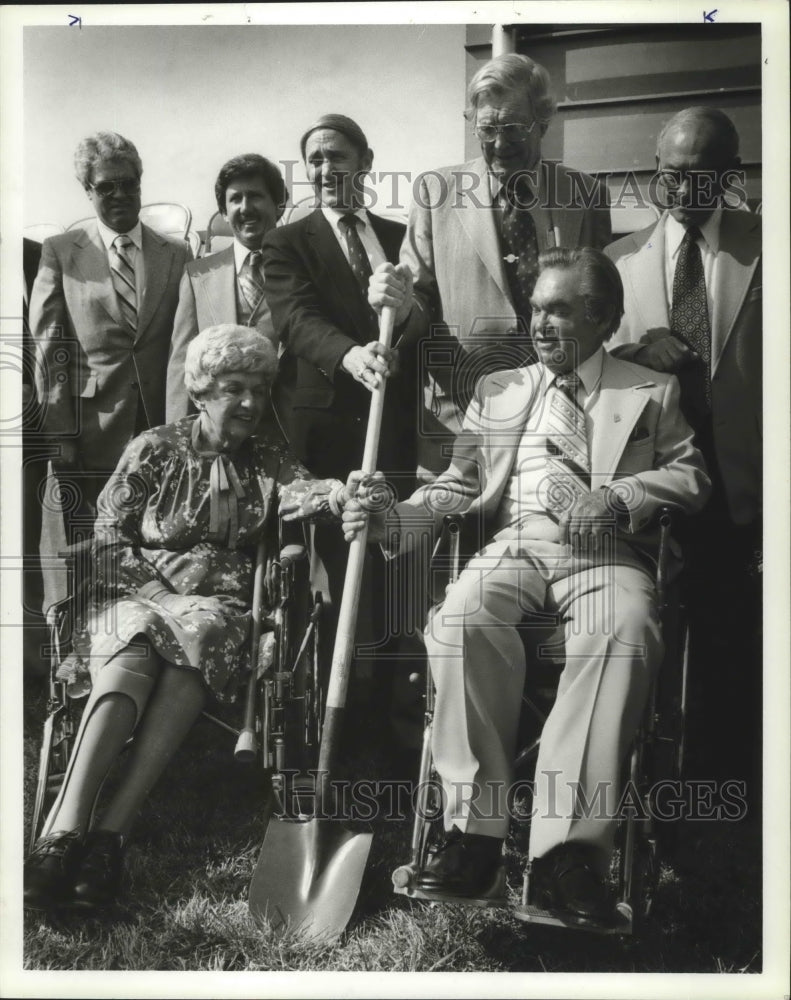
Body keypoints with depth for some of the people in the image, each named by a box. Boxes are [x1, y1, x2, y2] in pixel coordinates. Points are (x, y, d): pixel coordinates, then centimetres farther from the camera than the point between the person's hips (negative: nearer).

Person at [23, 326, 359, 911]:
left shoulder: (265, 456, 14)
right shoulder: (155, 450, 9)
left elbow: (296, 491, -9)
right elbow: (107, 540, 5)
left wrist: (334, 495, -34)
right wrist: (162, 593, -10)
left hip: (221, 605, 1)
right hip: (138, 594, -1)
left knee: (198, 641, -35)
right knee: (129, 660, -35)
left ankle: (112, 830, -42)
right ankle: (63, 833, -48)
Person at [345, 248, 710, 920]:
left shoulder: (651, 393, 20)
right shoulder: (498, 391, 25)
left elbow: (692, 477, 10)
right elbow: (457, 487, 19)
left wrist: (617, 497, -7)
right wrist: (391, 522, 1)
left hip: (606, 553, -1)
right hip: (515, 546, 2)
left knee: (625, 633, -37)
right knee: (462, 621, -34)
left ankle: (568, 845, -36)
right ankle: (475, 828, -28)